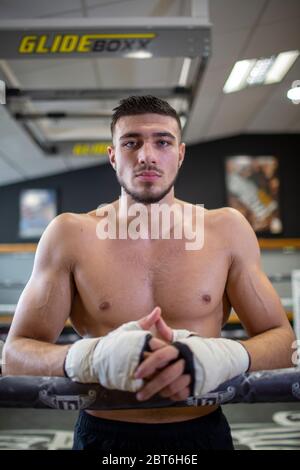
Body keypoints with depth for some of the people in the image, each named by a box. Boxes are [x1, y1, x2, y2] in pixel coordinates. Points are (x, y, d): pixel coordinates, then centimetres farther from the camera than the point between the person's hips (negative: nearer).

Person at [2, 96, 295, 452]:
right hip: (103, 435, -1)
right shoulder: (70, 234, -7)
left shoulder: (227, 229, -4)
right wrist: (91, 358, -30)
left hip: (203, 432, 1)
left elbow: (281, 340, -3)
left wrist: (220, 357, -26)